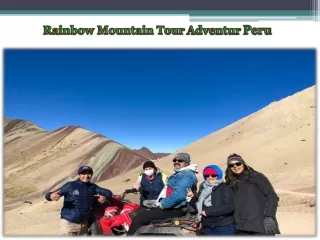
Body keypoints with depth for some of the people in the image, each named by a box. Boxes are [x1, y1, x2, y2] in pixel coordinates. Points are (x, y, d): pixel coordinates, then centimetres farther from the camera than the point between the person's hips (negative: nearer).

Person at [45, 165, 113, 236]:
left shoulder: (93, 187, 2)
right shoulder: (70, 185, -9)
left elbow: (108, 192, 8)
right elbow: (48, 195, -10)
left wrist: (104, 197, -15)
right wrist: (51, 196, -34)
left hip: (84, 224, 5)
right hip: (68, 223, -5)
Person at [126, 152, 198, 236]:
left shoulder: (187, 175, -13)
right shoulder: (178, 174, 20)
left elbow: (179, 195, -27)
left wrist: (160, 204, -18)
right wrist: (157, 201, 11)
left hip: (175, 209, -11)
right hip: (169, 206, 11)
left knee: (139, 219, -17)